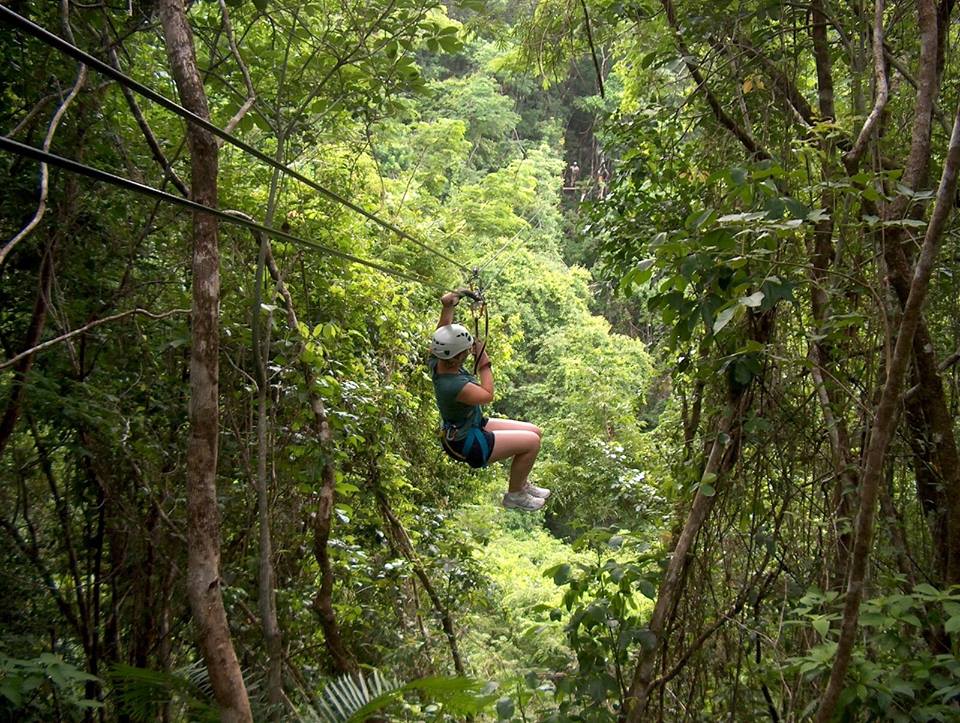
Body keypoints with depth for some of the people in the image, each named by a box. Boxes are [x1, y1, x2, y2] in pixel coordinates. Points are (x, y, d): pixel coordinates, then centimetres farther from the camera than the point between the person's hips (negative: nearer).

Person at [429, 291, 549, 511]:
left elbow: (443, 334, -3)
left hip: (473, 426, 9)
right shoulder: (453, 385, -36)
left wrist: (447, 307, -22)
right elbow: (487, 395, -24)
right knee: (531, 442, -11)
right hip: (466, 444, -9)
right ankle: (514, 495, 10)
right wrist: (484, 361, -17)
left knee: (535, 431, 10)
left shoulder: (437, 363, -13)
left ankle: (522, 483, 31)